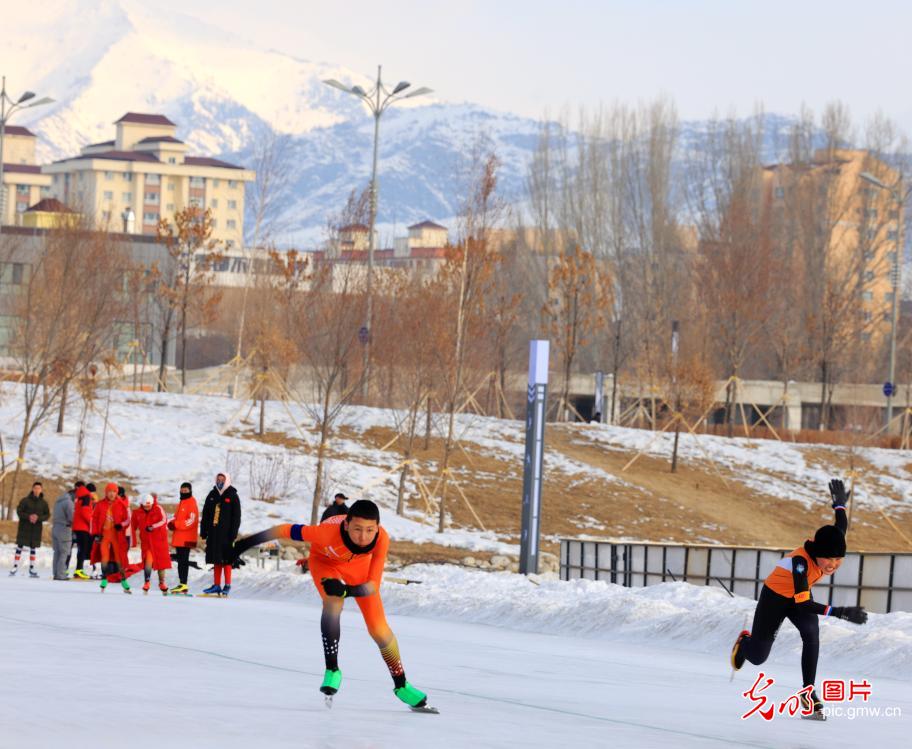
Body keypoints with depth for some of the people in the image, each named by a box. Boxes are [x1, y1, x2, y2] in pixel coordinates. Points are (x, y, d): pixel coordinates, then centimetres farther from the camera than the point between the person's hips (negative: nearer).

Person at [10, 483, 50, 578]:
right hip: (24, 527, -2)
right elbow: (19, 511, -5)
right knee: (20, 546, -3)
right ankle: (15, 567, 0)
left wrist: (38, 518, -16)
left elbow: (47, 515, 3)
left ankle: (32, 568, 10)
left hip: (36, 528, 2)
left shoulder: (43, 503, 3)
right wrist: (28, 517, -20)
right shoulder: (25, 500, -4)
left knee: (33, 548, 6)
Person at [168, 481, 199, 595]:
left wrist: (176, 524, -17)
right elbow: (176, 518, 27)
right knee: (180, 560, 10)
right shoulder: (181, 503, 20)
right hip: (178, 538, 9)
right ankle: (181, 584, 14)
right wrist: (172, 523, 5)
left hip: (186, 538, -9)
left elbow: (191, 521, -17)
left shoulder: (191, 503, -9)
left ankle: (183, 585, -12)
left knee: (183, 561, -10)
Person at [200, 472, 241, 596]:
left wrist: (233, 533, -11)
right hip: (213, 532, 5)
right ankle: (216, 585, 10)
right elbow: (205, 515, 14)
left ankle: (227, 585, 2)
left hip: (226, 533, -5)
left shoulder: (233, 496, -1)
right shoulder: (212, 495, 12)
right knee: (216, 560, 7)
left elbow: (236, 516, -4)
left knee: (226, 560, -3)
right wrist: (203, 531, 8)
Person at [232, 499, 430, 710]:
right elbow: (286, 531, -30)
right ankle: (332, 670, -21)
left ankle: (401, 685, 21)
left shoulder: (381, 539, -37)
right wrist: (248, 542, -23)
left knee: (379, 629, -1)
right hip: (325, 561, -2)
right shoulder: (329, 532, -44)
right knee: (333, 602, -33)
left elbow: (373, 586, -33)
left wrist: (346, 590, -51)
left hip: (359, 565, 2)